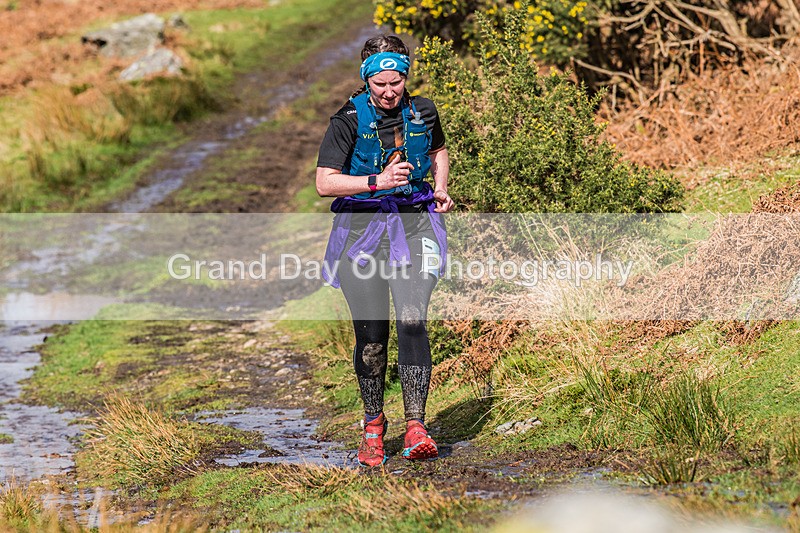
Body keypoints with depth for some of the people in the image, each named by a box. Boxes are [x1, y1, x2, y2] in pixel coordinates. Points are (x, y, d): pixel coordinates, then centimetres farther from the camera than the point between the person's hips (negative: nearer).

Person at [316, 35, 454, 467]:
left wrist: (439, 189, 7)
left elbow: (439, 151, 25)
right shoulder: (350, 119, -8)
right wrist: (377, 181, -26)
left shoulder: (422, 112, 2)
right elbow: (325, 182, -14)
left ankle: (416, 426, -18)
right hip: (362, 225, -1)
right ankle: (373, 424, 22)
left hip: (413, 223, 1)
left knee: (412, 321, -17)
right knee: (371, 336, 1)